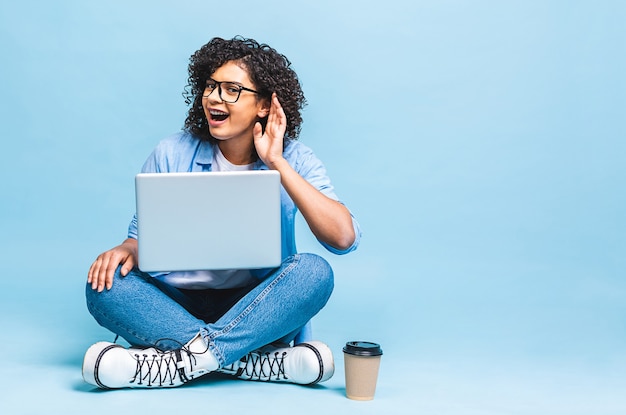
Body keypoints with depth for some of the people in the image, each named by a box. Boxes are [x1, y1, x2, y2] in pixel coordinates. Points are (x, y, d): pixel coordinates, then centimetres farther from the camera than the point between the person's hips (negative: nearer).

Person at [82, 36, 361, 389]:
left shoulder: (294, 159, -3)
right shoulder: (172, 155, 1)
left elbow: (344, 239, -17)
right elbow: (142, 236, 7)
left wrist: (277, 163, -18)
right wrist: (126, 250, -18)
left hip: (254, 312, -1)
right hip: (177, 304, 2)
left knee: (313, 271, -28)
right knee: (107, 285, -24)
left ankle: (179, 362, -30)